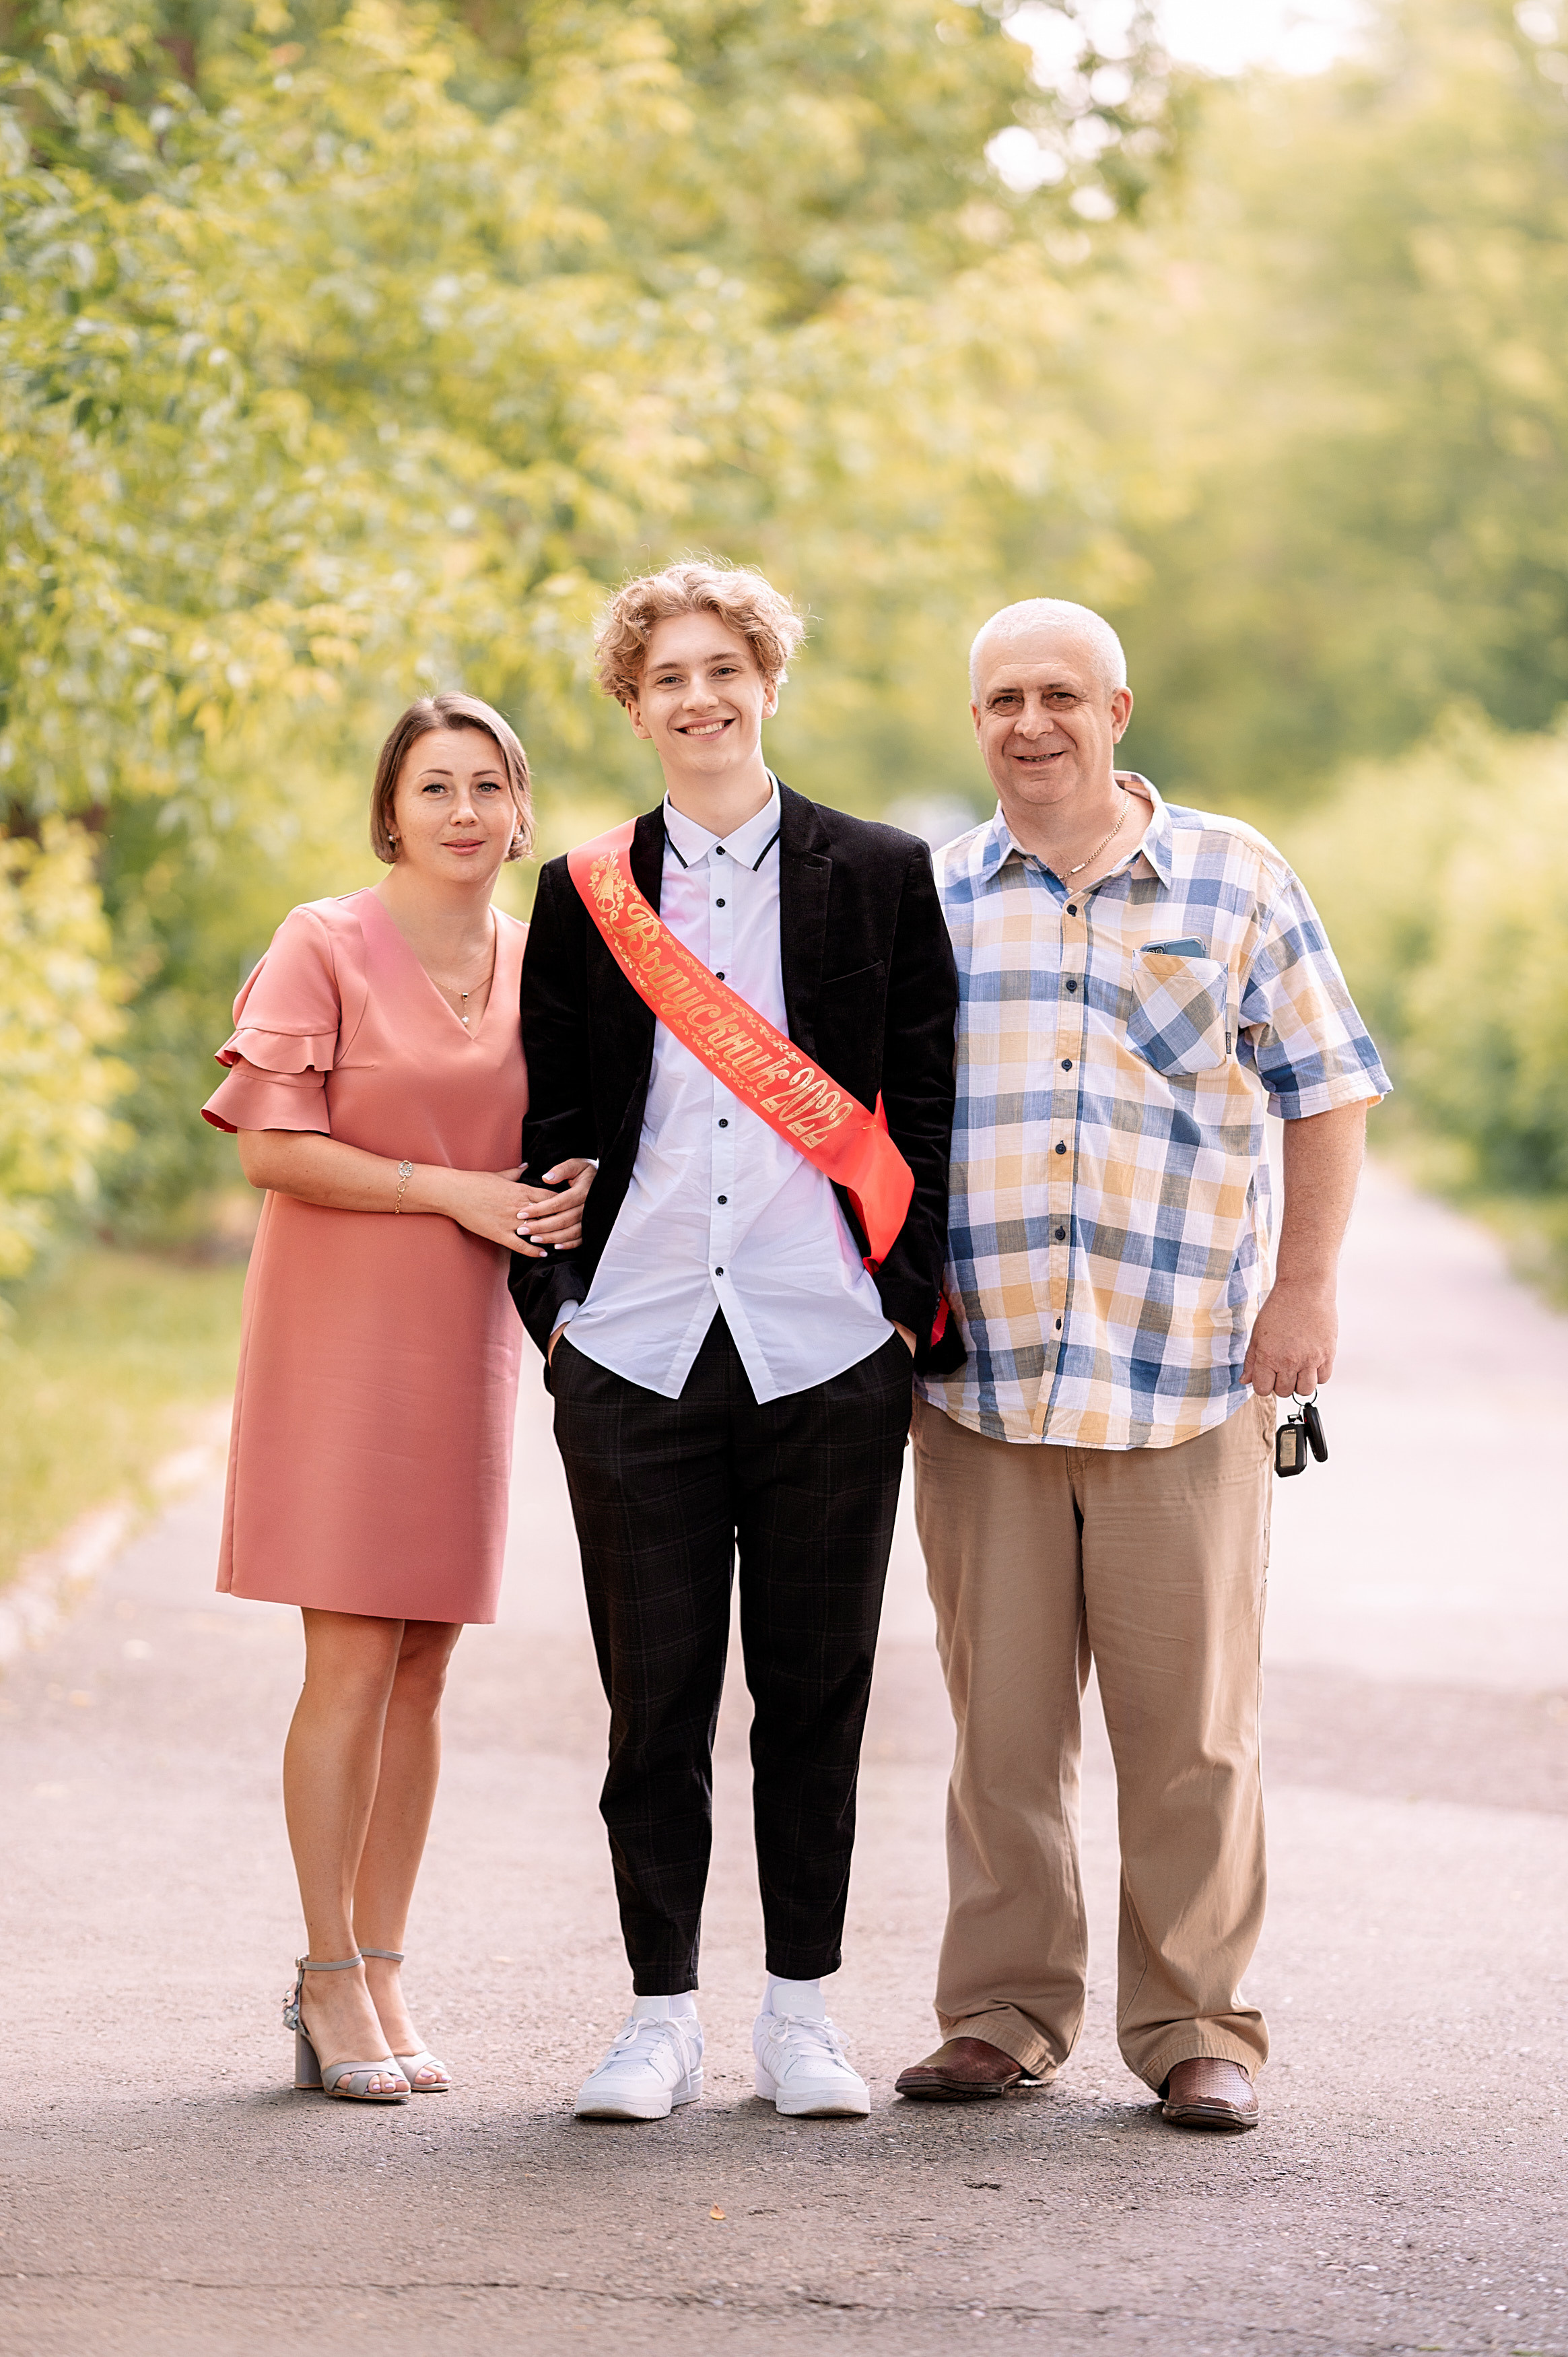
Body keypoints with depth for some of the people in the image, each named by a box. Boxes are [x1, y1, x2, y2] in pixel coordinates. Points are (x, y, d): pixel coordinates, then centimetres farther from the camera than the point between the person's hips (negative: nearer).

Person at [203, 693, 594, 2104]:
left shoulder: (538, 962, 10)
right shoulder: (328, 946, -5)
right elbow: (271, 1145, -11)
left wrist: (575, 1187, -5)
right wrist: (457, 1191, -16)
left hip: (468, 1340, 5)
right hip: (341, 1332, -5)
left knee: (424, 1666, 7)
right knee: (352, 1664, -6)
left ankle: (380, 1971, 14)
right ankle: (331, 1976, 3)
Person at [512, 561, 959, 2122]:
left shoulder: (882, 876, 6)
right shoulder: (584, 894, 10)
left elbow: (930, 1101, 5)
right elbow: (554, 1118, 12)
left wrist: (913, 1294, -2)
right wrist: (554, 1302, 3)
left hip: (829, 1350, -1)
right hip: (636, 1348, 1)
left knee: (815, 1688, 4)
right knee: (654, 1692, 3)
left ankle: (800, 2013, 14)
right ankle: (661, 2019, 12)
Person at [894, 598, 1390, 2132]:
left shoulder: (1236, 880, 7)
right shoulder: (927, 899, 11)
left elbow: (1325, 1090, 9)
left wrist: (1305, 1287, 0)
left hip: (1185, 1375, -1)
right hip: (977, 1377, 2)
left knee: (1190, 1718, -1)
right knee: (999, 1715, 4)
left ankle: (1196, 2025, 8)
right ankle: (1005, 2013, 14)